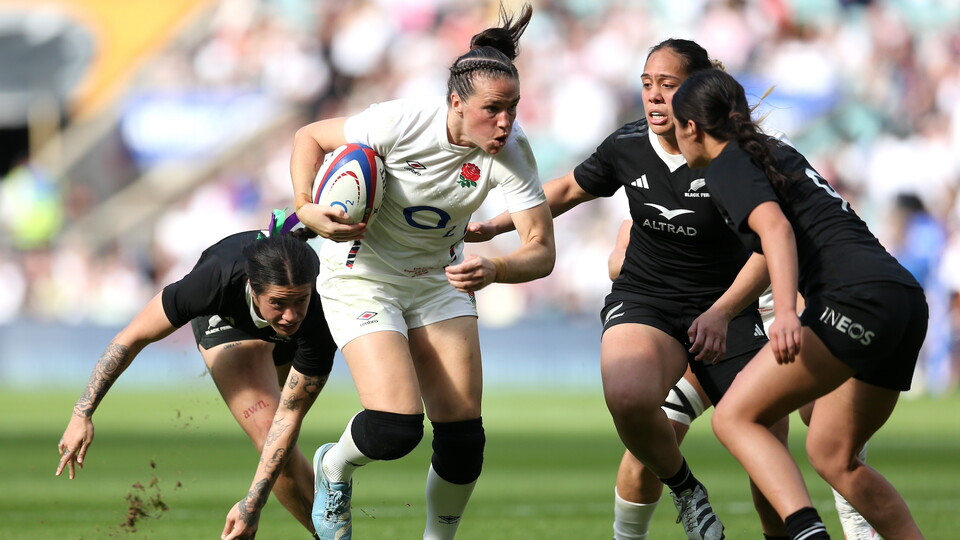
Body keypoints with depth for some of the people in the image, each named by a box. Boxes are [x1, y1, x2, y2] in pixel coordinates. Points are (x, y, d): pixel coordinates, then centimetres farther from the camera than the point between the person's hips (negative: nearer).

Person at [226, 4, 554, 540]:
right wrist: (307, 209, -26)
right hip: (362, 275, -4)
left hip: (439, 279, 4)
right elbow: (310, 137, -11)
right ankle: (334, 468, 15)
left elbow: (542, 251, -22)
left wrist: (493, 269, -42)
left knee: (464, 438, -6)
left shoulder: (511, 151, -20)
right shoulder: (402, 122, -28)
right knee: (397, 428, -20)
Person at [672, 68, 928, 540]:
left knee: (735, 416, -11)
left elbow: (775, 227, -18)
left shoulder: (729, 165, 1)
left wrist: (785, 310, -31)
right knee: (831, 455, 19)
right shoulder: (777, 152, 27)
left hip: (855, 297, -9)